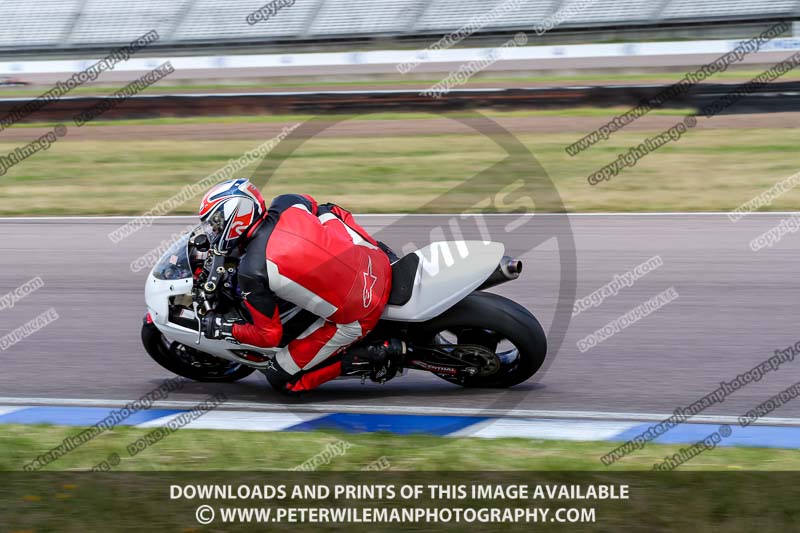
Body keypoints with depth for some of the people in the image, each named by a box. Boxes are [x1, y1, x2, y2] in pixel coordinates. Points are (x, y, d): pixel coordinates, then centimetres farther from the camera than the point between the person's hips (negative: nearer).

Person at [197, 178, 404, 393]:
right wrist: (374, 246, 26)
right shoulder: (286, 205, -4)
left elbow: (269, 335, -9)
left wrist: (224, 329, 7)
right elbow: (332, 213, 14)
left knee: (281, 379, 8)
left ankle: (371, 357, -3)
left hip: (355, 318, -7)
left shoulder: (252, 272, -18)